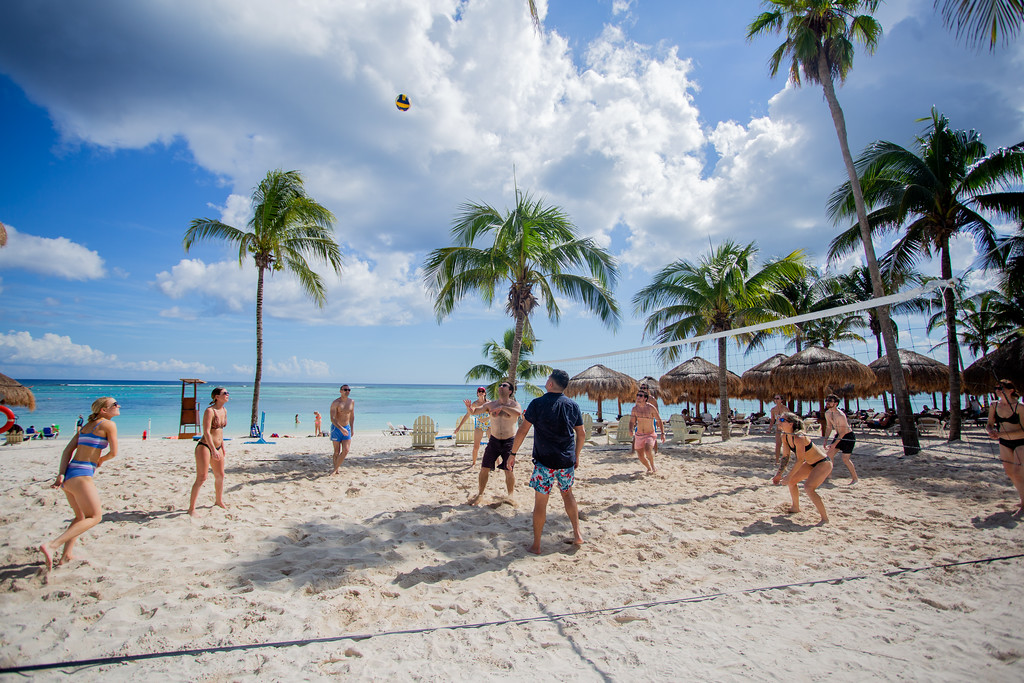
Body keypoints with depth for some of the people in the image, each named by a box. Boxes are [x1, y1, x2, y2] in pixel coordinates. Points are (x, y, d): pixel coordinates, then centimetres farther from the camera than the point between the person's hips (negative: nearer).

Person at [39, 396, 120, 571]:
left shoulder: (86, 426, 19)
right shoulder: (108, 424, -5)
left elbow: (68, 449, 9)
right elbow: (113, 453, -5)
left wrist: (61, 475, 1)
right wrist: (101, 460, 17)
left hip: (68, 474, 9)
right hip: (81, 475, -9)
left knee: (81, 516, 22)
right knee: (95, 517, -2)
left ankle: (66, 555, 19)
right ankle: (51, 545, -15)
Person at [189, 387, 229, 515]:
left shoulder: (224, 411, 8)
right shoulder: (209, 411, -16)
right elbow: (206, 432, -22)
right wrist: (213, 449, -28)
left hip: (217, 448, 8)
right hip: (205, 447, -8)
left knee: (220, 476, 16)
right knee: (201, 478, -8)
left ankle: (218, 501, 35)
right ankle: (191, 508, 1)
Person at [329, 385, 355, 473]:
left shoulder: (352, 402, 4)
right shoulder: (335, 403, -13)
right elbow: (332, 419, -20)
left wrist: (352, 429, 16)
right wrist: (341, 428, -31)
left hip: (346, 428, 4)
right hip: (336, 429, -4)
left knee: (346, 450, -9)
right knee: (337, 452, 4)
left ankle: (335, 469, 6)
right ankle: (336, 469, 22)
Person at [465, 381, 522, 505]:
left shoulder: (514, 404, -6)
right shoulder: (491, 404, 4)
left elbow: (518, 412, -29)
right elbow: (473, 412, 5)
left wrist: (502, 407, -30)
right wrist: (469, 407, -18)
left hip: (509, 441, -3)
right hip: (494, 440, 3)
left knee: (509, 471, 0)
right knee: (484, 468, 4)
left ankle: (511, 496, 20)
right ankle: (480, 494, 21)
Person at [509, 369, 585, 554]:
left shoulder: (537, 404, -10)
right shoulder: (573, 405, 2)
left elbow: (523, 430, -9)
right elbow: (581, 434, 9)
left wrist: (513, 454, 0)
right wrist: (576, 456, 21)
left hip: (545, 461, -4)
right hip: (567, 460, 4)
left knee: (540, 501, 4)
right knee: (567, 494, 24)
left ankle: (536, 545, 13)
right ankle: (577, 534, 26)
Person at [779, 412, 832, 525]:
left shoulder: (799, 437, -31)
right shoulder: (784, 436, -5)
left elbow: (800, 460, -29)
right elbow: (786, 456, 4)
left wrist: (789, 476, -25)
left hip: (823, 463, -10)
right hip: (811, 464, 10)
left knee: (808, 487, -25)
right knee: (791, 481, 14)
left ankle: (825, 518, -11)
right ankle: (795, 507, 36)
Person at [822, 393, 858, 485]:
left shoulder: (840, 415, -28)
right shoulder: (827, 413, -3)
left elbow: (843, 432, -24)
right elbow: (829, 427, 10)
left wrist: (835, 444, -25)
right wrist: (826, 439, 2)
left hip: (848, 436, -8)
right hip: (839, 435, 8)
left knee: (845, 458, -9)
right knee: (829, 454, 2)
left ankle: (855, 478, 8)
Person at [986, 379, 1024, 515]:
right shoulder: (994, 405, -4)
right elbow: (989, 424, 4)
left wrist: (1002, 434, -29)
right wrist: (991, 431, -18)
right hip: (1004, 443, 5)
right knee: (1009, 472, 14)